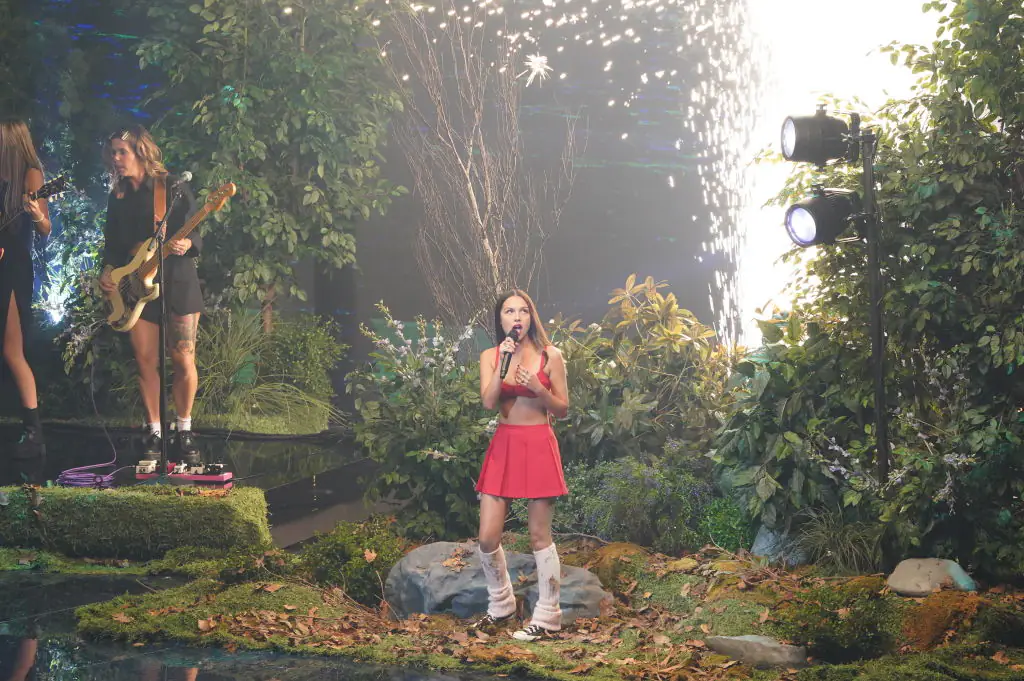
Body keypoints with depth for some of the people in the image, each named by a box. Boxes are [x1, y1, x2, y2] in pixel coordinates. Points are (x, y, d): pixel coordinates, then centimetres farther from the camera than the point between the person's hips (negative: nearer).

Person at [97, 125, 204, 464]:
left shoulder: (172, 186, -4)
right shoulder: (117, 197, 11)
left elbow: (196, 234, -5)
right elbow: (112, 244, 16)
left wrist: (186, 244, -27)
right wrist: (107, 271, -2)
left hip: (177, 284, -4)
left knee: (183, 361, -5)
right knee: (145, 362, 1)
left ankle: (184, 430, 11)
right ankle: (154, 432, 11)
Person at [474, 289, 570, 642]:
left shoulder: (549, 356, -1)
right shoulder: (491, 356, 4)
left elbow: (562, 410, 1)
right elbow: (488, 402, -10)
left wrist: (539, 388, -16)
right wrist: (503, 362, -17)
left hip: (538, 445, -3)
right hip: (503, 446, 3)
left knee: (539, 536, 1)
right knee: (487, 538, 0)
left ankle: (548, 614, 12)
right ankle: (501, 604, 23)